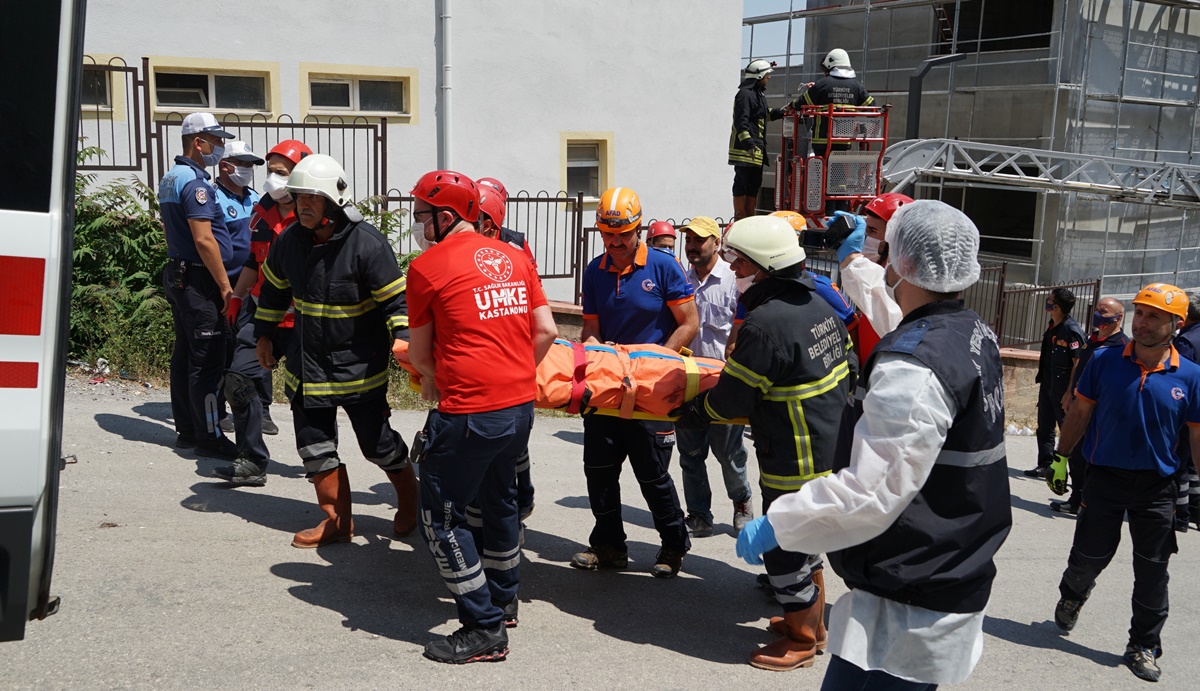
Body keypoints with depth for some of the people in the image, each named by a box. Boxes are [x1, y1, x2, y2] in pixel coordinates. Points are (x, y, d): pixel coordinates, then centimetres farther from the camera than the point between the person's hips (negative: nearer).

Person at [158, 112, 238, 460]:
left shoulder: (170, 179, 16)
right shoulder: (195, 182, -17)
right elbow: (204, 240, -23)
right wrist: (224, 286, -18)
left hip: (177, 275, 11)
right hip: (199, 280, -11)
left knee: (184, 354, 14)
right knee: (206, 361, -6)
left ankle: (186, 430, 21)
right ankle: (209, 437, -2)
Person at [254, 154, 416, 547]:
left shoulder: (366, 244, -18)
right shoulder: (290, 241, 0)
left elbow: (396, 298, -16)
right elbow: (274, 290, 17)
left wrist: (401, 335, -31)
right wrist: (264, 334, 19)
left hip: (360, 365, -5)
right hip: (307, 363, 6)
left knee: (377, 442, 3)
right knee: (314, 444, 6)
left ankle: (409, 499, 30)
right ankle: (337, 521, 19)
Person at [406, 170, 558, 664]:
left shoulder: (427, 266, -6)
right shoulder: (513, 257, 10)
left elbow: (419, 353, 3)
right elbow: (546, 331, 8)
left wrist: (432, 381, 23)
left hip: (469, 412, -7)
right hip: (521, 405, 7)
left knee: (442, 516, 5)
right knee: (499, 498, 25)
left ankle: (485, 630, 6)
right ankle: (504, 596, 42)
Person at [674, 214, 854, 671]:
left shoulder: (765, 323, -25)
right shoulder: (818, 304, 3)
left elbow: (731, 399, -18)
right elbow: (847, 367, 15)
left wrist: (692, 415, 0)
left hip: (794, 464, -10)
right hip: (830, 445, 10)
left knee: (784, 549, 7)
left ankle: (801, 641, 22)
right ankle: (813, 622, 39)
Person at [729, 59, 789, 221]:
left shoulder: (759, 93, 19)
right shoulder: (745, 94, -13)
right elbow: (741, 121, -21)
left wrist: (779, 112, 18)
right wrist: (748, 143, -28)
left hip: (757, 148, 10)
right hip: (744, 148, -10)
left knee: (755, 183, 13)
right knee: (741, 182, -6)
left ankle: (749, 216, 21)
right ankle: (739, 217, -4)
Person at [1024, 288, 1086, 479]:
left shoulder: (1072, 330, -18)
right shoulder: (1053, 327, 9)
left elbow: (1078, 363, -19)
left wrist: (1069, 392, -21)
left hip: (1062, 389, -9)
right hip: (1047, 385, 9)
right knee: (1045, 428, 13)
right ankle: (1044, 465, 22)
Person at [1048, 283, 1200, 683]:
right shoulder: (1104, 361, -5)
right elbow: (1080, 413, 3)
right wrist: (1060, 460, 4)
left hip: (1157, 487, 0)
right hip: (1105, 478, 0)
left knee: (1152, 573, 7)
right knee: (1089, 556, 9)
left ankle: (1143, 648, 23)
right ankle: (1072, 596, 42)